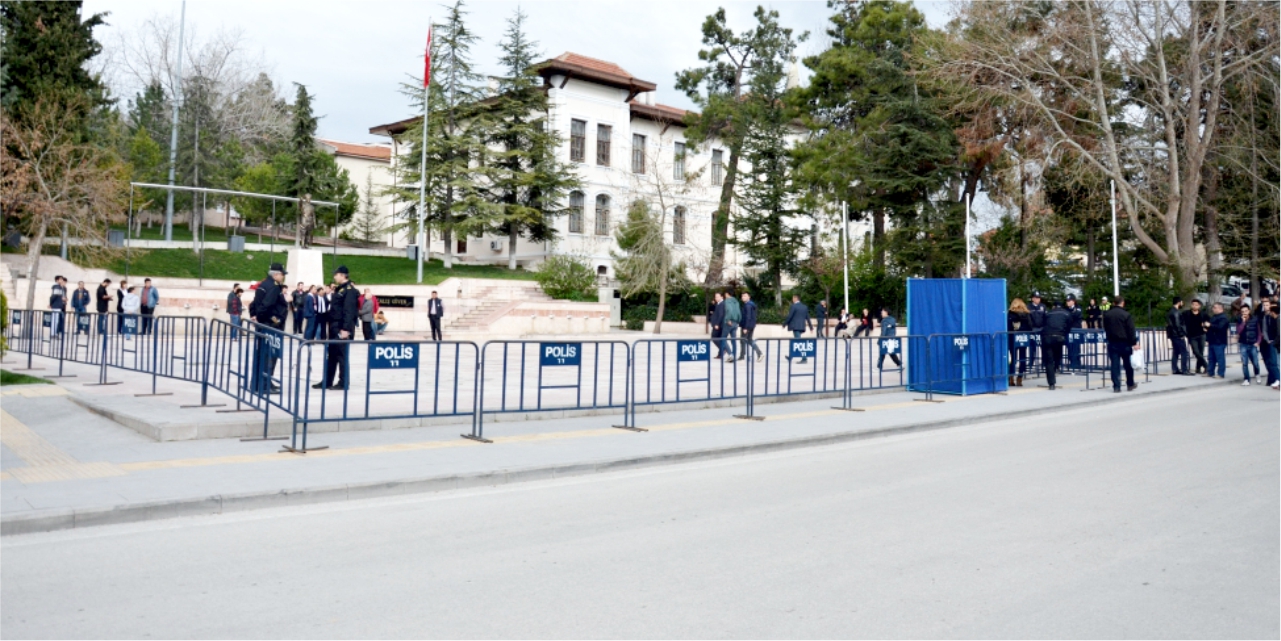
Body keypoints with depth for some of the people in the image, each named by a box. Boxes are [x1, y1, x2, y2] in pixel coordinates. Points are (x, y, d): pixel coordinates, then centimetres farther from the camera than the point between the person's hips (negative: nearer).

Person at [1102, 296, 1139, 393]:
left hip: (1112, 343, 3)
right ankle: (1130, 385, 23)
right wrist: (1134, 343, -8)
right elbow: (1131, 330, -11)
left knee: (1115, 365, 1)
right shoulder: (1126, 315, -11)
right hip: (1124, 342, -3)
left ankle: (1116, 386, -3)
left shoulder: (1107, 314, 5)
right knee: (1128, 365, 12)